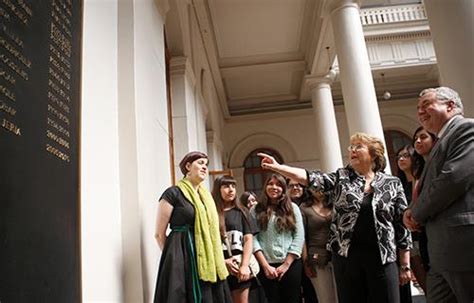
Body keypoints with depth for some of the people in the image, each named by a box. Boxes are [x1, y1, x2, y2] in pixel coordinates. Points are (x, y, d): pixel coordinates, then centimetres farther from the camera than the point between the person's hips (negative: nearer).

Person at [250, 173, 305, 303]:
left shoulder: (293, 208, 5)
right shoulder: (256, 211, 3)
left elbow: (299, 237, -1)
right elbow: (253, 238, -4)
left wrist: (286, 264, -7)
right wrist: (265, 265, -10)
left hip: (291, 264, 1)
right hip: (267, 265, 0)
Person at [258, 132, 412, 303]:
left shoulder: (392, 184, 4)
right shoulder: (341, 178, 5)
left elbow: (402, 226, 5)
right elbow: (312, 178, -9)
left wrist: (405, 265, 3)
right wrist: (278, 167, -22)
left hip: (382, 258, 0)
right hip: (346, 256, 1)